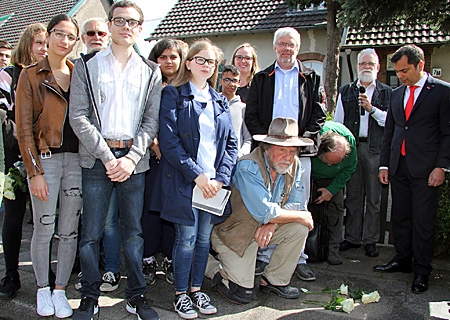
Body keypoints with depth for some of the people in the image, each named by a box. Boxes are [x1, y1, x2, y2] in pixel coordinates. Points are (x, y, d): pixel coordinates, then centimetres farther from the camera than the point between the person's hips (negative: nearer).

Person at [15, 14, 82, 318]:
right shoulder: (31, 75, 0)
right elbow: (24, 128, -4)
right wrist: (35, 171, -10)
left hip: (77, 158, 3)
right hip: (45, 158, -3)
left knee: (70, 230, 7)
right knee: (44, 229, 5)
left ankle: (60, 290, 23)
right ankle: (42, 289, 26)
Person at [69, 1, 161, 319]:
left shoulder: (151, 71, 11)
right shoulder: (87, 65, 6)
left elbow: (152, 120, 5)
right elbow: (78, 116, -2)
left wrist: (131, 158, -8)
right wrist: (107, 156, -10)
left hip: (133, 159, 1)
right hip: (96, 158, -1)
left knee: (134, 231, 7)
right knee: (91, 232, 3)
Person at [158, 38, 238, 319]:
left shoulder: (220, 102, 14)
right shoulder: (173, 95, -1)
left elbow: (231, 144, 10)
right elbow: (169, 140, -11)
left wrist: (220, 178, -4)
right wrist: (197, 175, -15)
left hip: (214, 182, 5)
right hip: (185, 180, -4)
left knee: (205, 237, 11)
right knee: (187, 238, 1)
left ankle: (196, 290, 26)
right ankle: (181, 294, 18)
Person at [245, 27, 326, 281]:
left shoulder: (311, 78, 11)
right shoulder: (262, 78, 12)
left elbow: (319, 116, 5)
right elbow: (251, 116, 6)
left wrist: (302, 140, -8)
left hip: (300, 152, 0)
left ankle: (298, 258, 13)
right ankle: (265, 255, 14)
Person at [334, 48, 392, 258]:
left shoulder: (387, 93, 8)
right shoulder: (346, 91, 13)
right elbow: (337, 122, 13)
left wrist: (372, 109, -13)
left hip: (375, 149, -2)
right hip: (351, 146, 2)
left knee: (373, 197, 3)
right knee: (353, 195, 7)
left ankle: (370, 240, 12)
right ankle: (352, 238, 17)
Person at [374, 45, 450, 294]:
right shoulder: (397, 93, 14)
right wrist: (384, 164, 10)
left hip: (425, 169, -5)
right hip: (399, 168, 5)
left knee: (423, 222, 1)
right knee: (400, 217, 12)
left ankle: (422, 271, 13)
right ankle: (402, 260, 27)